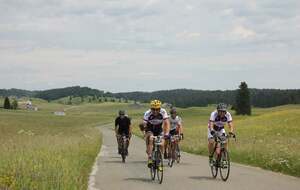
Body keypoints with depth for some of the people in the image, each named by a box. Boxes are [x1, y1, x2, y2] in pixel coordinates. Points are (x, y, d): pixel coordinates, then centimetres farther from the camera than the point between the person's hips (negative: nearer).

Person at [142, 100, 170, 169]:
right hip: (150, 130, -1)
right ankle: (150, 158, -28)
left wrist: (166, 133, -44)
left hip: (159, 130, 1)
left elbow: (167, 123, -29)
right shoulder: (147, 113, -27)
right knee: (151, 139, -32)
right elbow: (144, 124, -32)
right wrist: (144, 134, -48)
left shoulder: (163, 112, -25)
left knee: (162, 145, -15)